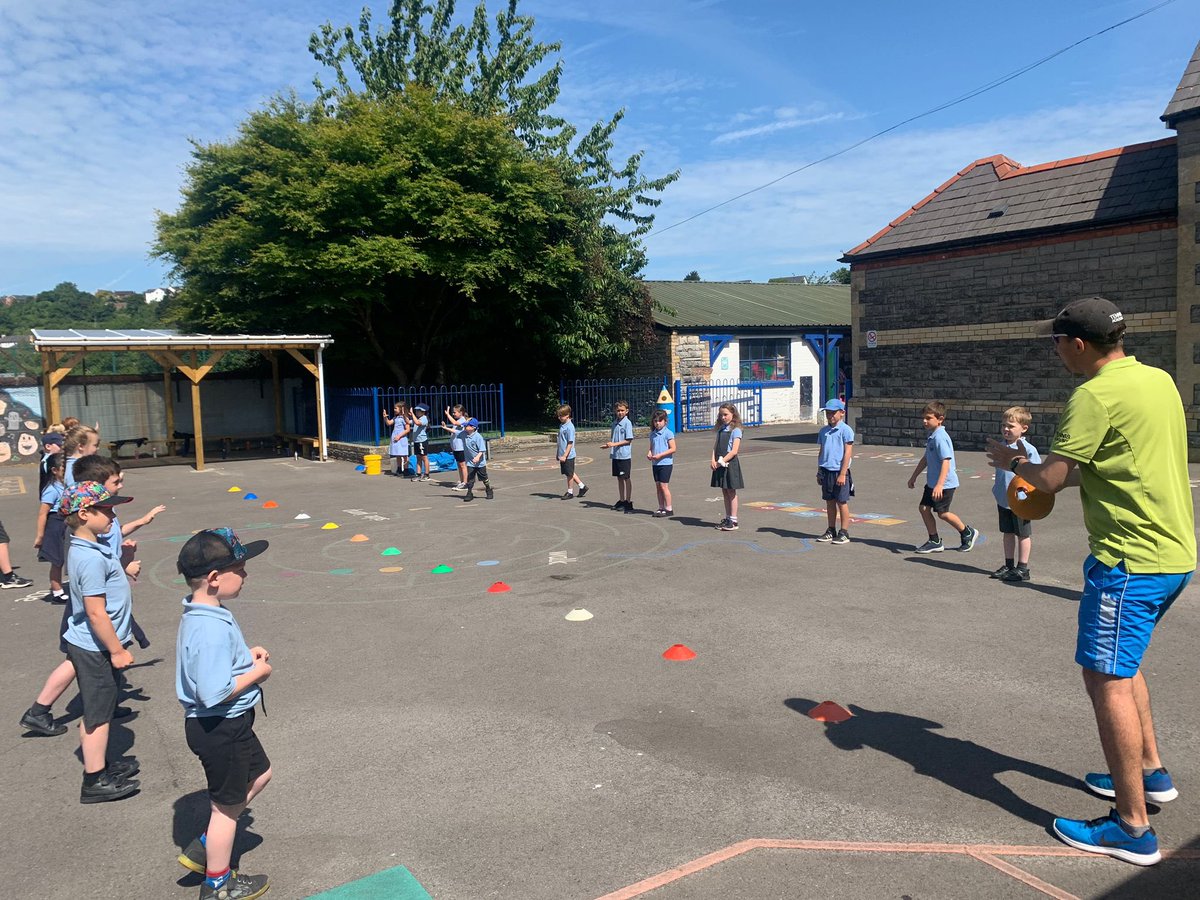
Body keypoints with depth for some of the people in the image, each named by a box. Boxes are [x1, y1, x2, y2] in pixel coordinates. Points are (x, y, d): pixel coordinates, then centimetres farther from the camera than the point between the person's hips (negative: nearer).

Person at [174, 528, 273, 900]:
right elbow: (214, 692, -34)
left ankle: (204, 848, 35)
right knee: (227, 805, 12)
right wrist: (257, 673, -20)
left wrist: (246, 655, 3)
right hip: (219, 728, -10)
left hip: (227, 723, 10)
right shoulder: (213, 629, -32)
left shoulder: (199, 614, 0)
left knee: (259, 773, 27)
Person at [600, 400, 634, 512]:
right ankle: (621, 500, 24)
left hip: (625, 455, -7)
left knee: (626, 478, 0)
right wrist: (607, 444, 1)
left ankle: (629, 502, 8)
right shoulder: (615, 423, 11)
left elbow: (629, 440, -13)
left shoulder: (627, 423, -10)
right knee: (619, 478, 14)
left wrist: (614, 444, -17)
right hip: (615, 455, 7)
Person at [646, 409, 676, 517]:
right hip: (655, 463, 6)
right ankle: (661, 508, 17)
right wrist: (649, 453, -4)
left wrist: (660, 455, -18)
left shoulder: (668, 433, -9)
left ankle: (669, 509, 3)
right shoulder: (652, 434, 9)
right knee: (658, 486, 9)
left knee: (664, 486, -6)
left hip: (665, 463, -6)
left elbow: (673, 449, -12)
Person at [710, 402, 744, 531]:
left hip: (730, 463, -6)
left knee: (731, 492, -1)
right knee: (724, 492, 11)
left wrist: (722, 462, -18)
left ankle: (733, 520, 5)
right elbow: (715, 446, 9)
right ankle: (727, 518, 19)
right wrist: (713, 460, -6)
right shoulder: (721, 429, 11)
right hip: (720, 464, 6)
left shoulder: (736, 430, -9)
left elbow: (734, 451, -16)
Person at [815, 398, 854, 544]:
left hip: (839, 472, -6)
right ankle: (831, 531, 22)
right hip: (826, 471, 6)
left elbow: (848, 453, -12)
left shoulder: (846, 430, -9)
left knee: (842, 502, 1)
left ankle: (844, 533, 9)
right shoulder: (823, 431, 10)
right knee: (829, 502, 12)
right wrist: (819, 471, 15)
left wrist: (842, 474, -15)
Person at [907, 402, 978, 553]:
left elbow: (946, 461, -27)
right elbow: (926, 459, 22)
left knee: (942, 513, 0)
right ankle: (935, 542, 16)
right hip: (932, 482, 9)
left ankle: (968, 533, 22)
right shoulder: (932, 436, 10)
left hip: (945, 483, -9)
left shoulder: (940, 437, -21)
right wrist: (914, 476, 28)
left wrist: (940, 485, -34)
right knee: (924, 508, 7)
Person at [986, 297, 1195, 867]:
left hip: (1130, 559, -10)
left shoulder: (1097, 395, -17)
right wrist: (1076, 474, 16)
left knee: (1106, 680, -4)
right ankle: (1150, 772, 38)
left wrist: (1011, 461, 2)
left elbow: (1050, 478, -17)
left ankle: (1132, 829, 2)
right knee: (1122, 664, 25)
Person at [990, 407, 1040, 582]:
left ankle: (1022, 568, 16)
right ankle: (1009, 565, 27)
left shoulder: (1028, 449, -15)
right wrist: (997, 489, 15)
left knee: (1023, 534, 7)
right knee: (1008, 533, 16)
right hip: (1003, 500, 6)